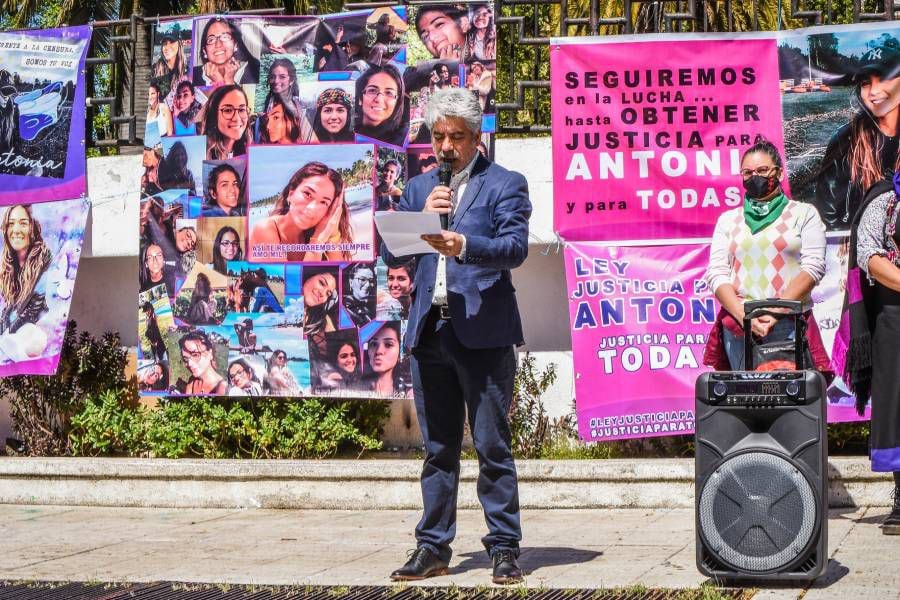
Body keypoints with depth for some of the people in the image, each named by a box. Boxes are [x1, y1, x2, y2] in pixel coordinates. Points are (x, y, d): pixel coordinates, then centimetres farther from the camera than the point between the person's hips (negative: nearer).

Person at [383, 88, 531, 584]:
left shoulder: (505, 184, 3)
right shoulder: (418, 189, 18)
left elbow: (515, 246, -12)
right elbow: (390, 254, 12)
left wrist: (464, 244, -28)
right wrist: (422, 217, -5)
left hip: (483, 331, -5)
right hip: (429, 330, 5)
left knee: (493, 446, -3)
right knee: (437, 447, 10)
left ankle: (504, 548, 3)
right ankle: (433, 547, 15)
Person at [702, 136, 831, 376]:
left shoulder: (804, 214, 12)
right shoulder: (728, 220, 18)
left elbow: (813, 267, 0)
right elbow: (716, 274, 8)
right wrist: (744, 315, -10)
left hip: (789, 325, -2)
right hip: (737, 326, 2)